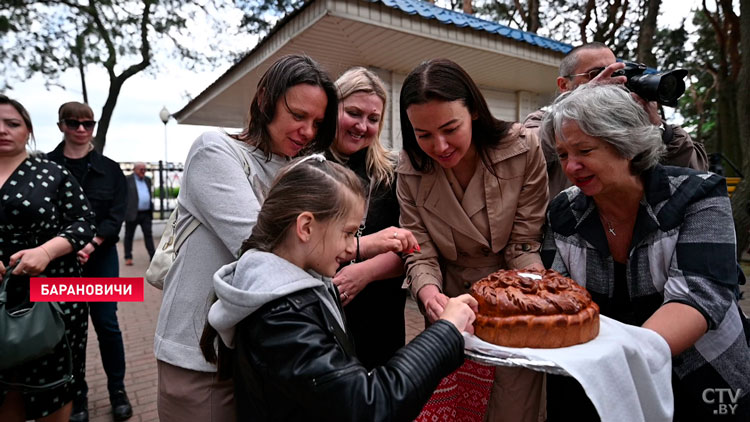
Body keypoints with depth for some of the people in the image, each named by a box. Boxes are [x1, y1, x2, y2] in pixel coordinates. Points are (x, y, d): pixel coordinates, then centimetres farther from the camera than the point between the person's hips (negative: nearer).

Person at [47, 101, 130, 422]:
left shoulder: (109, 169, 3)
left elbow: (116, 216, -3)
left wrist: (91, 244, -18)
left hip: (100, 258, 0)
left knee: (107, 324, 4)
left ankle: (117, 390, 19)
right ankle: (77, 394, 23)